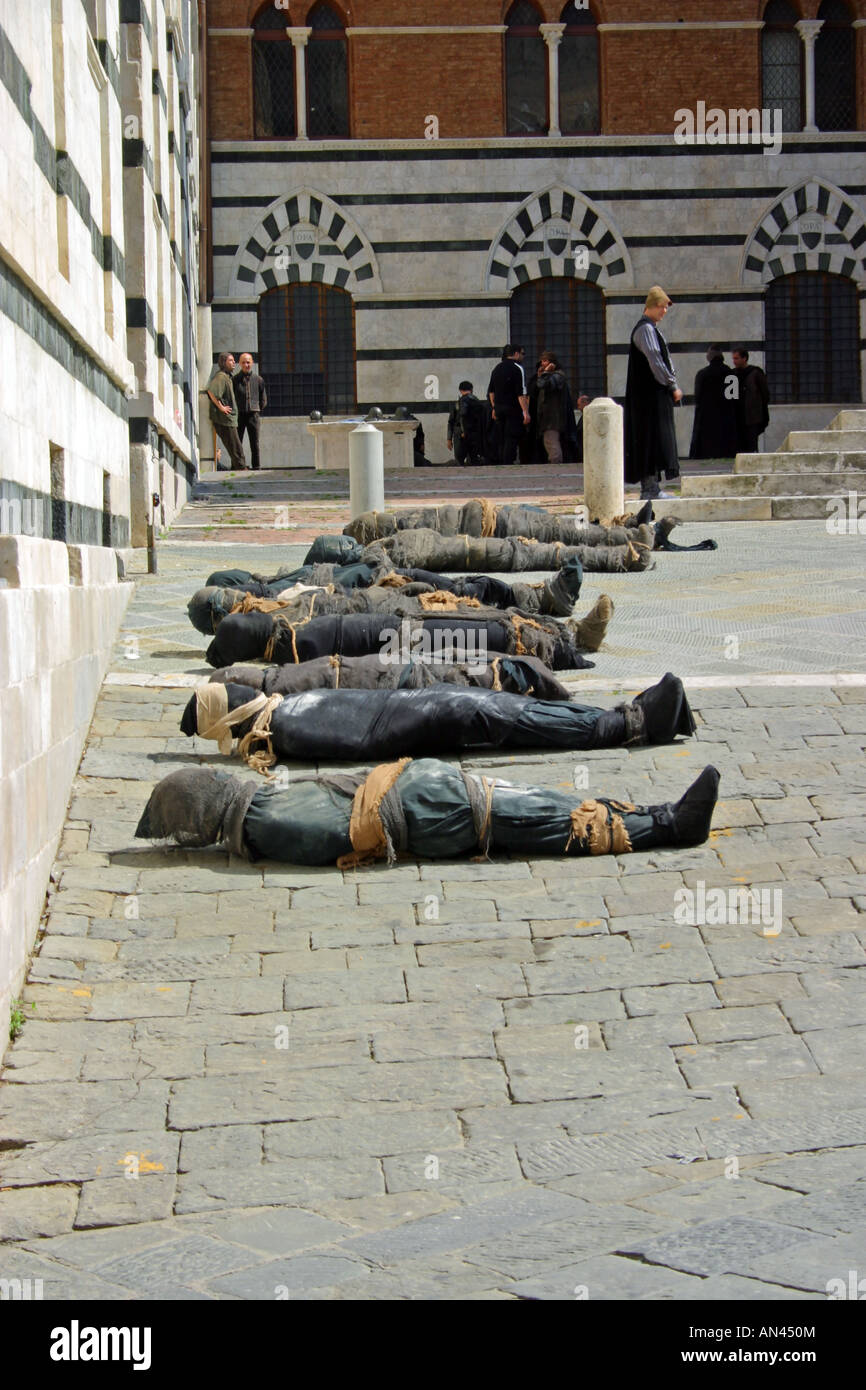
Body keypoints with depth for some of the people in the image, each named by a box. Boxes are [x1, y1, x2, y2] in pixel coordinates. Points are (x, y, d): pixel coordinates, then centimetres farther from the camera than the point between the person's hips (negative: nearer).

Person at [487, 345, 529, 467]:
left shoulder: (497, 368, 14)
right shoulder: (517, 368, -9)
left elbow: (491, 391, 18)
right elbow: (521, 393, -15)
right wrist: (526, 412, -16)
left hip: (499, 408, 7)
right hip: (513, 408, -7)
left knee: (501, 440, 11)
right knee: (511, 439, -7)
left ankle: (501, 462, 13)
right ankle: (508, 463, -13)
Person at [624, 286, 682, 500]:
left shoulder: (651, 328, 20)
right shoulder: (645, 329, -12)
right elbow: (655, 362, -19)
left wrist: (671, 385, 14)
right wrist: (673, 386, -14)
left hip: (656, 394, 10)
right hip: (650, 394, -10)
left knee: (657, 440, 10)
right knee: (654, 437, -11)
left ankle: (650, 488, 12)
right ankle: (650, 488, -12)